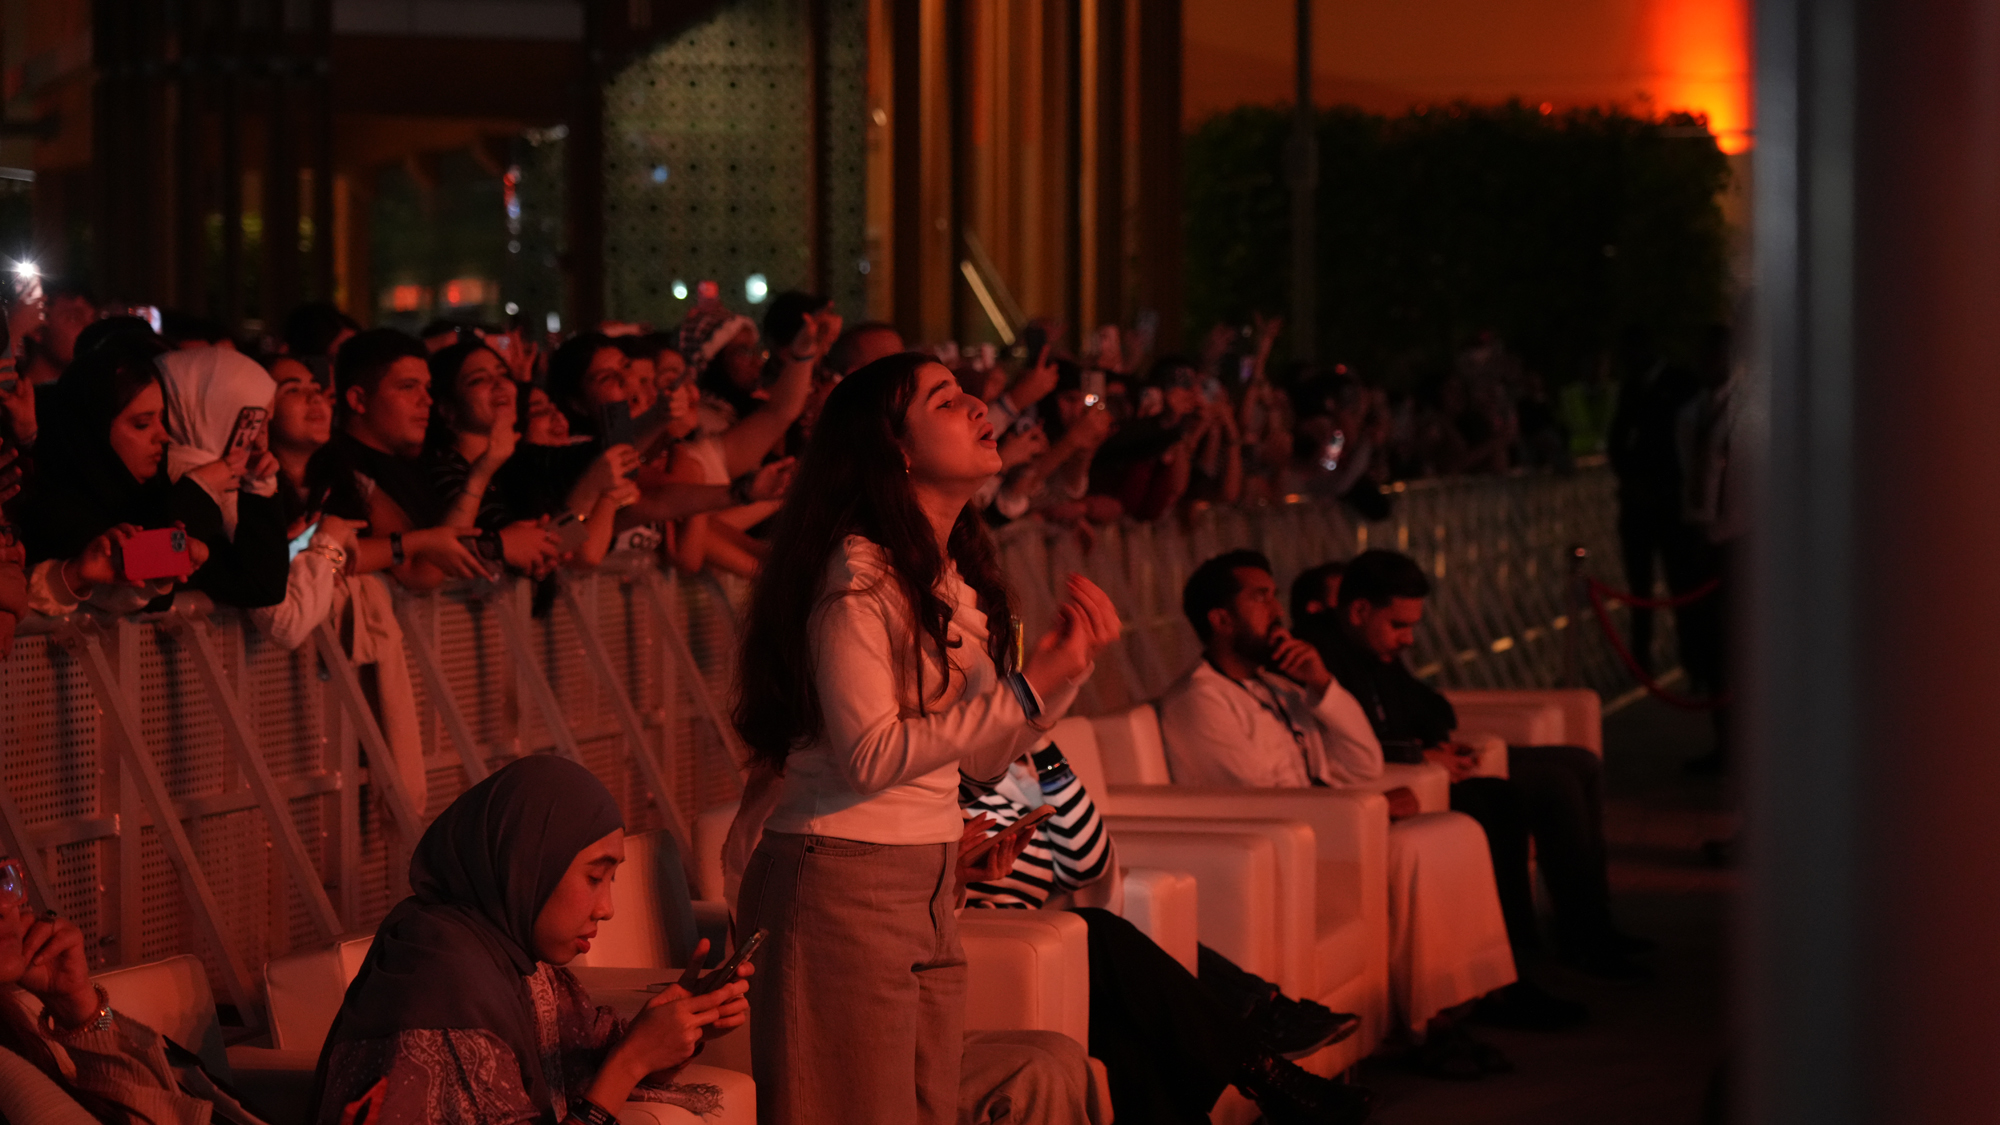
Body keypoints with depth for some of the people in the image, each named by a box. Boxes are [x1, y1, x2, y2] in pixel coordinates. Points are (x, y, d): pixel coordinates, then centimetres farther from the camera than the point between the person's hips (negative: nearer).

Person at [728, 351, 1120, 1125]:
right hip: (844, 879, -9)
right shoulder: (856, 574, -14)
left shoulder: (953, 579, 13)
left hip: (927, 883, 9)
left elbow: (985, 756, 14)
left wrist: (1067, 664, -1)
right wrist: (1025, 690, -19)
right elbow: (869, 754, -21)